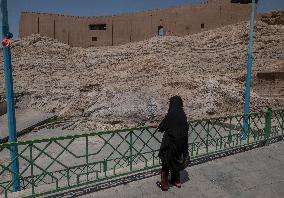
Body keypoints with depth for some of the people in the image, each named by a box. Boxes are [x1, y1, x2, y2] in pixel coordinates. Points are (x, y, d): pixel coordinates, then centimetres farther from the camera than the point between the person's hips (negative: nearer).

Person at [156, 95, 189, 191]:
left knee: (166, 162, 9)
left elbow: (161, 128, -14)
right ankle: (177, 181, 35)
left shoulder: (170, 115, -21)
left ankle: (164, 184, 20)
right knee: (176, 160, 21)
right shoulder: (183, 115, -4)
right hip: (180, 142, 6)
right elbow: (186, 129, 5)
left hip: (170, 141, -6)